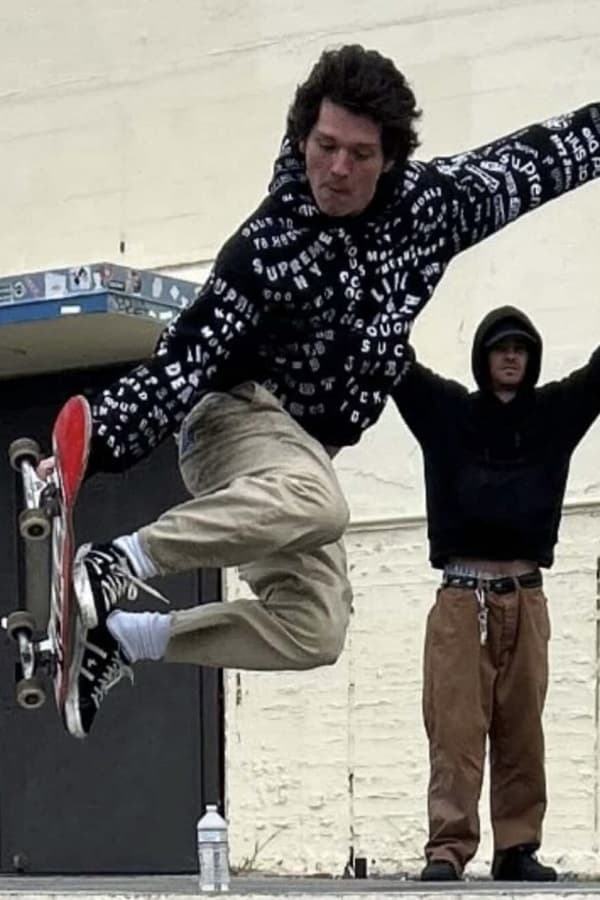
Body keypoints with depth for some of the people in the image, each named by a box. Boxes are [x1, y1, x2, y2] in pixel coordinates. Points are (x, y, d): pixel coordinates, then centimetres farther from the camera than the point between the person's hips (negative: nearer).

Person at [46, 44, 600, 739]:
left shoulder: (430, 201, -4)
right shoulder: (266, 249, -20)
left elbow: (535, 160, 11)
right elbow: (181, 364, -21)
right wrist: (91, 450, -30)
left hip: (300, 447, 7)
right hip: (239, 414, -7)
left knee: (312, 634, -8)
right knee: (315, 507, -41)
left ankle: (117, 638, 1)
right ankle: (110, 565, -36)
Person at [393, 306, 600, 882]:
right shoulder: (445, 410, 8)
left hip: (524, 598, 2)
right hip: (461, 597, -2)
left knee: (522, 731, 3)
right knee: (455, 730, -7)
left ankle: (517, 848, 7)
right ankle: (447, 850, -10)